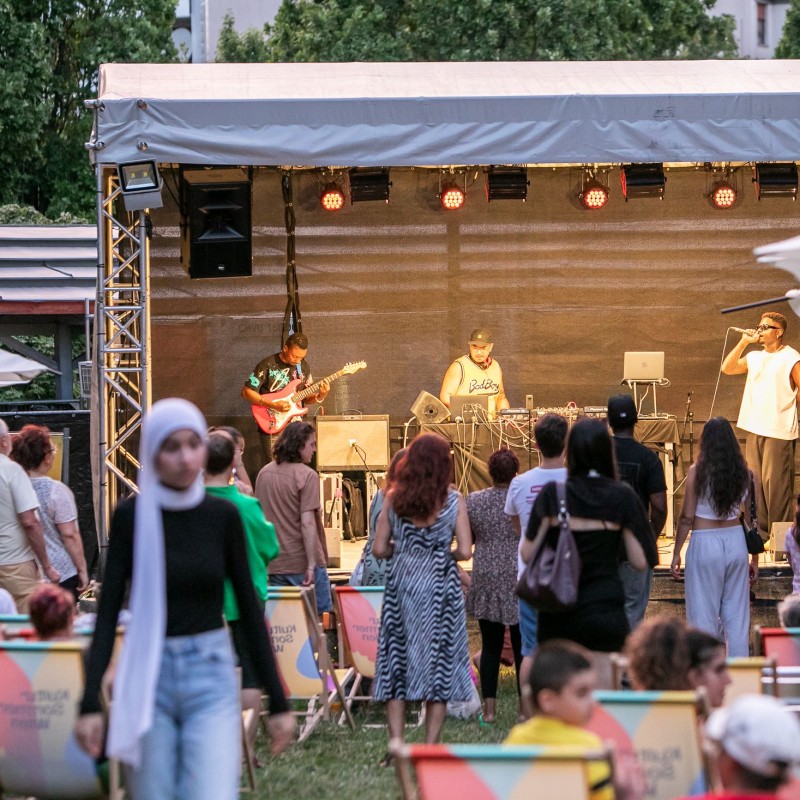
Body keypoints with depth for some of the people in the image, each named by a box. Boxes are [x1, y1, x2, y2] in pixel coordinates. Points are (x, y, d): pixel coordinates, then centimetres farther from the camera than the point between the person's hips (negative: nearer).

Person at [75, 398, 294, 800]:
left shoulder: (223, 516, 0)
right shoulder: (130, 515, -2)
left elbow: (249, 608, 5)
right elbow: (108, 611, -1)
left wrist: (278, 701, 5)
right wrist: (90, 702, -8)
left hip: (211, 678, 0)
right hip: (147, 677, 0)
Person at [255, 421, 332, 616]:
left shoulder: (264, 473, 8)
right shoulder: (307, 475, -12)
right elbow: (307, 523, -18)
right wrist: (311, 565, -18)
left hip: (273, 564, 6)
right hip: (301, 563, -6)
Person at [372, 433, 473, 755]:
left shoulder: (394, 499, 1)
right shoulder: (453, 500, -5)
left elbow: (379, 549, 0)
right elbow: (465, 552, -9)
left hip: (400, 583, 2)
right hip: (440, 586, -2)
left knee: (397, 661, 7)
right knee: (438, 666, 6)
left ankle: (396, 744, 0)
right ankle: (430, 748, 5)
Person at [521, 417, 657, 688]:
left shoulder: (552, 495, -4)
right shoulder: (622, 497, -4)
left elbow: (528, 553, -3)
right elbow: (640, 561, -3)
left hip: (558, 612, 1)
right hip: (605, 607, -1)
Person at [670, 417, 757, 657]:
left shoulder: (697, 472, -9)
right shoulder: (744, 473, 0)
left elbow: (687, 517, -8)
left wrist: (676, 553, 1)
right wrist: (755, 558, 14)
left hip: (705, 542, -3)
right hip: (736, 542, 3)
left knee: (704, 613, 3)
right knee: (737, 613, 10)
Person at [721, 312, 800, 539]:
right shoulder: (754, 357, 14)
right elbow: (727, 368, 7)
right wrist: (744, 342, 2)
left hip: (779, 432, -7)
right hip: (754, 429, 7)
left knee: (775, 482, -8)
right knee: (756, 481, 8)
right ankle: (760, 531, 15)